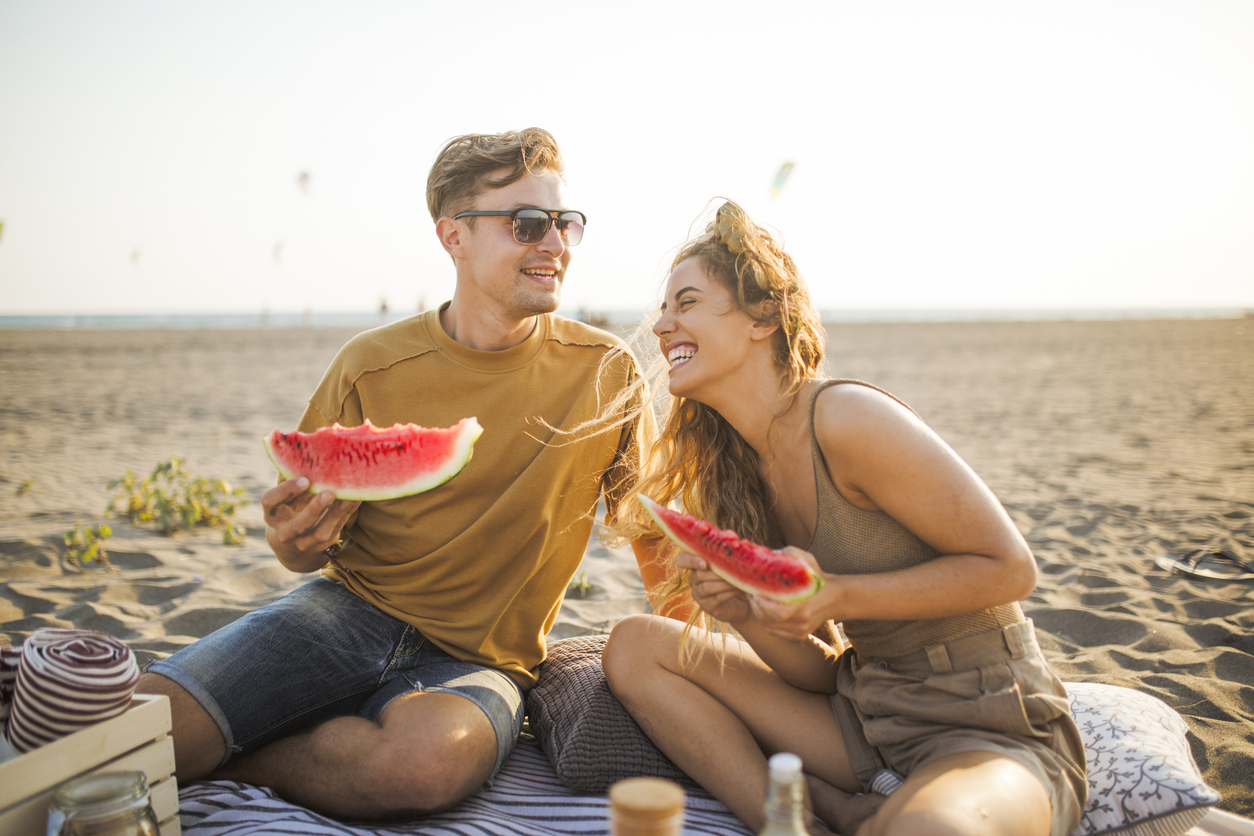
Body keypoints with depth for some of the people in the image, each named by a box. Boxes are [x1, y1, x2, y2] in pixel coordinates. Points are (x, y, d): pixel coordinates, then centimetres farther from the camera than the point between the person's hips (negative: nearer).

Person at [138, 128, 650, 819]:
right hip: (351, 607, 0)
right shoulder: (372, 367, -5)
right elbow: (311, 550, 4)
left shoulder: (606, 371, -5)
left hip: (479, 659, 1)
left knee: (431, 756, -36)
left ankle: (220, 761, -7)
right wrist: (296, 542, -19)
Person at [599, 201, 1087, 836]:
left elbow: (1010, 568, -14)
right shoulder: (736, 466, 5)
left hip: (992, 732, -7)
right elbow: (822, 672, 5)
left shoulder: (847, 417, -19)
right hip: (866, 717, 8)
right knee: (635, 645, -2)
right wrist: (745, 613, -15)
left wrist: (837, 596, -22)